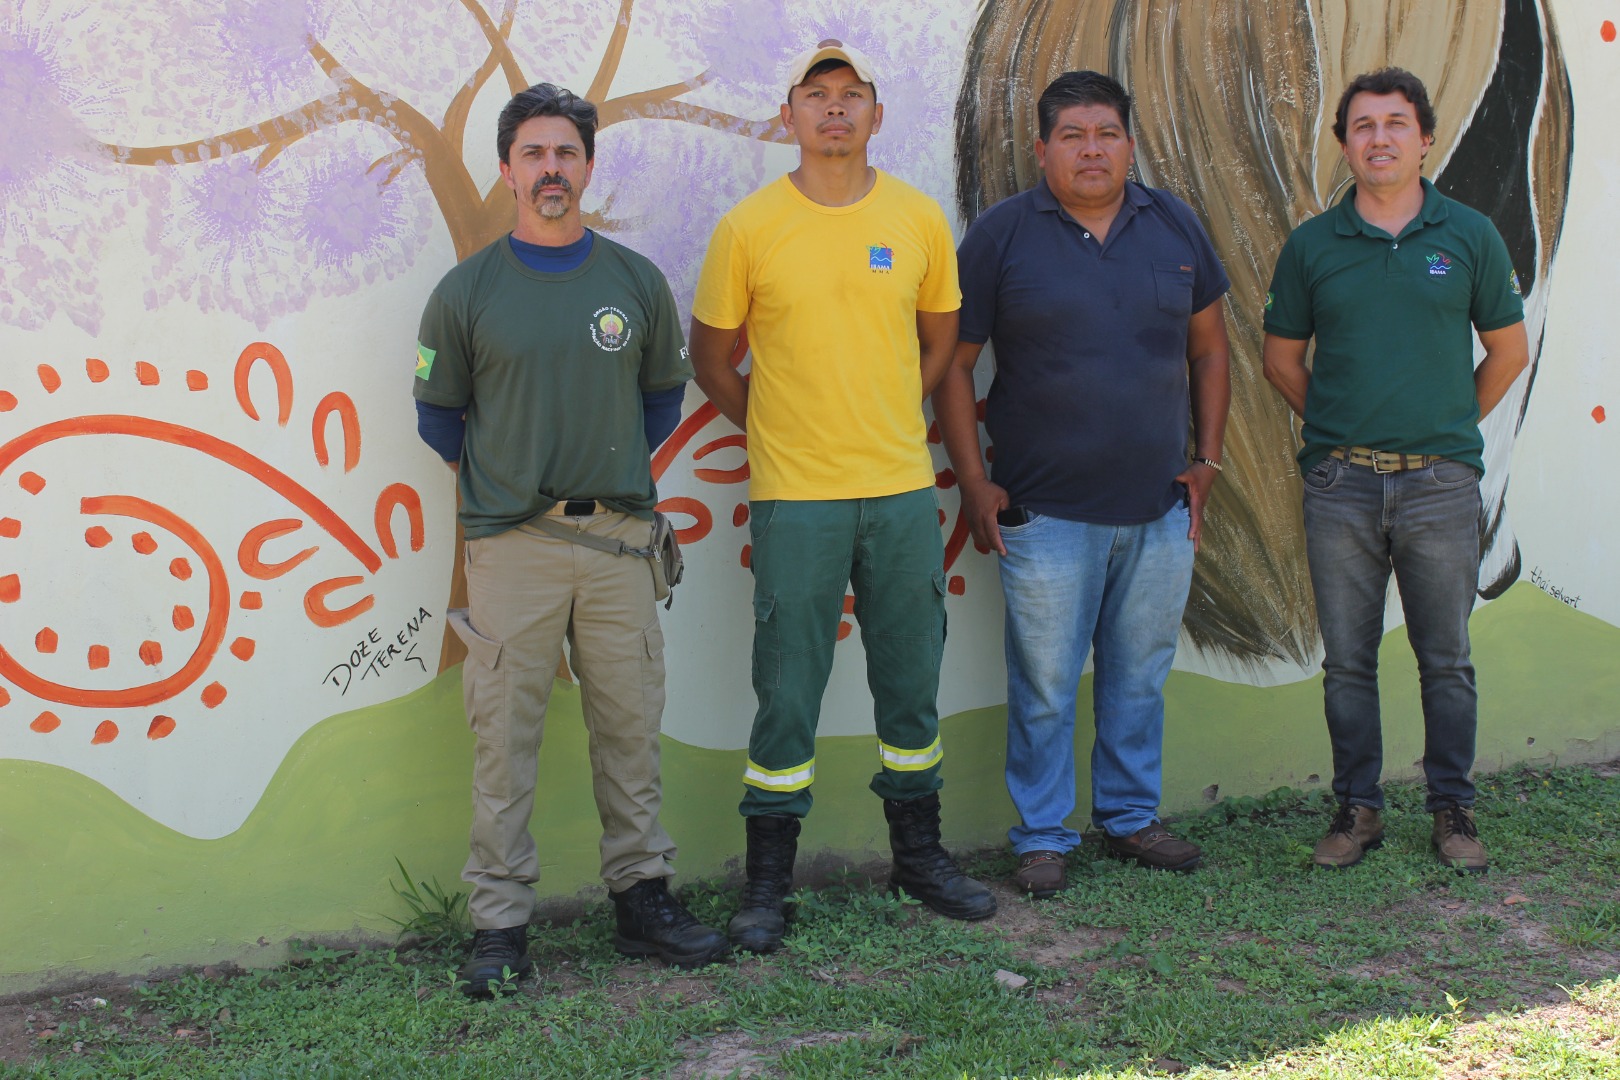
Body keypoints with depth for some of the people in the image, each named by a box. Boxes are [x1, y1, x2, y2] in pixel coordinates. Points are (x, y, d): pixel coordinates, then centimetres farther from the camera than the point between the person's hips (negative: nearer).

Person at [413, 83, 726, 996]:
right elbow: (439, 413, 10)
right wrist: (495, 482, 8)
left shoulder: (637, 283, 7)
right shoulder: (467, 292, 1)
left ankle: (643, 897, 21)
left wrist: (622, 468, 11)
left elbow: (665, 391, 17)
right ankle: (502, 923, 9)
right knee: (505, 735, 0)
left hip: (618, 536, 2)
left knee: (631, 724, 8)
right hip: (511, 542, -2)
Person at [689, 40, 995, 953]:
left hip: (904, 491, 3)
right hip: (795, 499, -3)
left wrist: (887, 426, 11)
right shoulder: (748, 229, -4)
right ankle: (768, 882, 15)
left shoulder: (921, 220, 3)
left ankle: (920, 853, 29)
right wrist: (782, 434, 4)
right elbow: (713, 357, 6)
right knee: (787, 693, 2)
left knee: (912, 682, 13)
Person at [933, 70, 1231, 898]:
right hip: (1047, 513, -3)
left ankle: (1131, 817, 30)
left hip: (1161, 509, 4)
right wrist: (972, 482, -6)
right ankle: (1042, 838, 18)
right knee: (1045, 688, 3)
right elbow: (953, 365, -2)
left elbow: (1208, 349, 14)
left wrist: (1207, 458, 9)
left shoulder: (1175, 226, 6)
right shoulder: (1002, 234, -4)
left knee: (1140, 678, 14)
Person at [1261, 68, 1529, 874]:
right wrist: (1339, 428, 9)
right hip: (1340, 484, 1)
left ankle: (1452, 809, 21)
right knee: (1347, 661, 8)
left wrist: (1451, 425, 10)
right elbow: (1282, 356, 12)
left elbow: (1509, 349, 11)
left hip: (1441, 482, 0)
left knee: (1446, 659, 7)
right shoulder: (1312, 245, 3)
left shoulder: (1469, 236, 2)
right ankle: (1357, 808, 20)